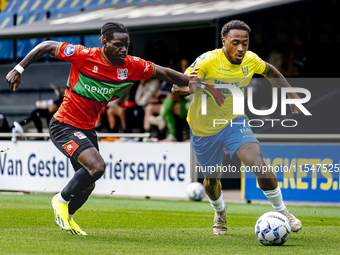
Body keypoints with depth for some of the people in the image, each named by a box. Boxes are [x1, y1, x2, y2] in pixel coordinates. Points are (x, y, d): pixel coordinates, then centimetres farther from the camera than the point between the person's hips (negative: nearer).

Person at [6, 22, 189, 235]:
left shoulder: (132, 67, -6)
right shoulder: (84, 56, -19)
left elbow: (165, 73, 4)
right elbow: (47, 46, -10)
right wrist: (19, 69, -12)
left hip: (87, 129, 7)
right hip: (64, 126, -7)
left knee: (88, 184, 15)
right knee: (97, 166, -25)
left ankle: (67, 217, 44)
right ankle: (62, 200, -1)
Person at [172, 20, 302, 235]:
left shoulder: (251, 60, -12)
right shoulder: (208, 61, -26)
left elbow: (271, 72, 12)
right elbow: (176, 88, -30)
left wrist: (293, 96, 11)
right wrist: (189, 88, -53)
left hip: (234, 122, 2)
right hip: (204, 128, -2)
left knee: (258, 164, -21)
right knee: (212, 178, 12)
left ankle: (282, 212, -2)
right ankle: (220, 211, 47)